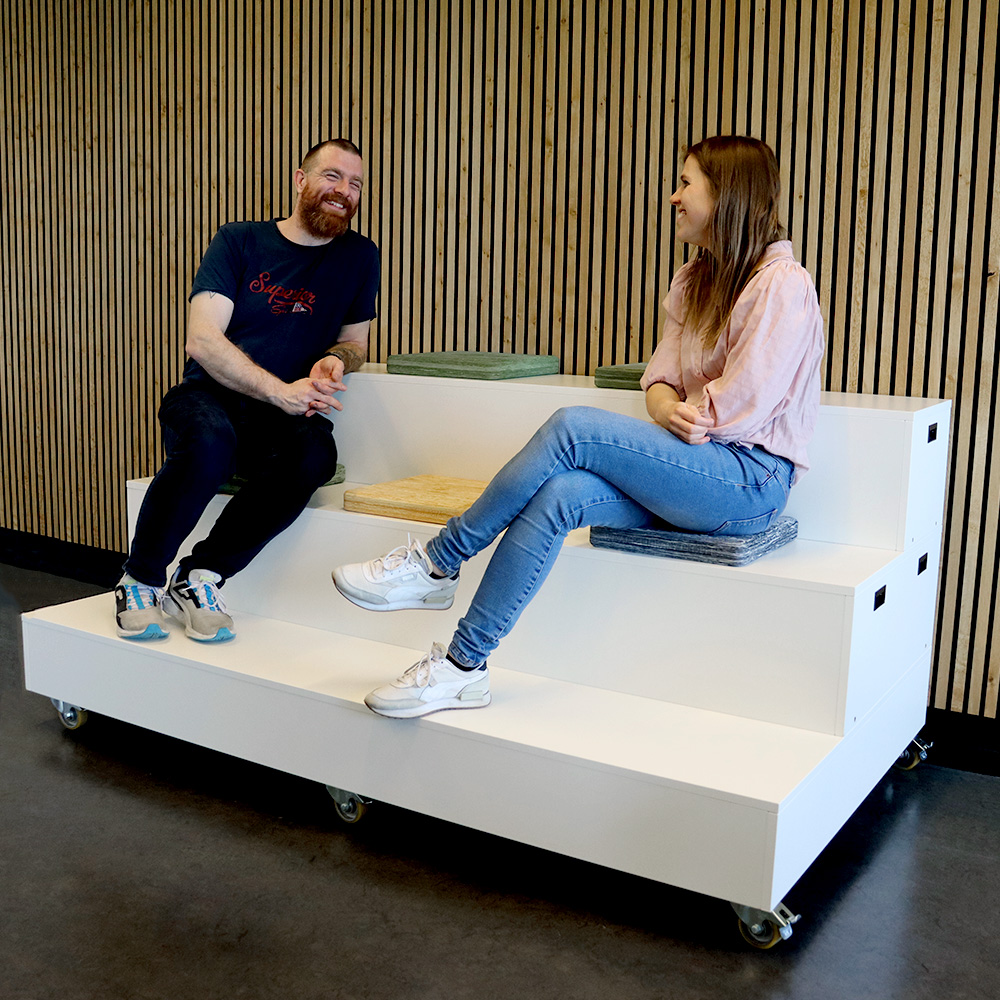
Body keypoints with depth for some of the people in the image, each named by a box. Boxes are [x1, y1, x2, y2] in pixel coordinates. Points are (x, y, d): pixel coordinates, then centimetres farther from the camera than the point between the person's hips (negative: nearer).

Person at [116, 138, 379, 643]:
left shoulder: (359, 257, 9)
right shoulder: (240, 240, 1)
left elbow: (354, 341, 20)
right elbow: (202, 340, -9)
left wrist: (335, 359, -6)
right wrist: (281, 391, -19)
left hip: (282, 416, 2)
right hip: (208, 397, -2)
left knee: (316, 453, -34)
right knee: (209, 443, -38)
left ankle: (200, 577, -19)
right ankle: (141, 581, -14)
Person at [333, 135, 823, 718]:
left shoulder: (781, 284, -9)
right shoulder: (694, 281, 19)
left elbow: (745, 405, -16)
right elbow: (661, 379, 11)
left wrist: (683, 416, -3)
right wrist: (668, 411, -11)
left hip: (752, 479, -7)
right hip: (693, 474, 7)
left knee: (573, 426, -26)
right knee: (555, 496, -22)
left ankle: (438, 565, -15)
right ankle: (464, 667, -22)